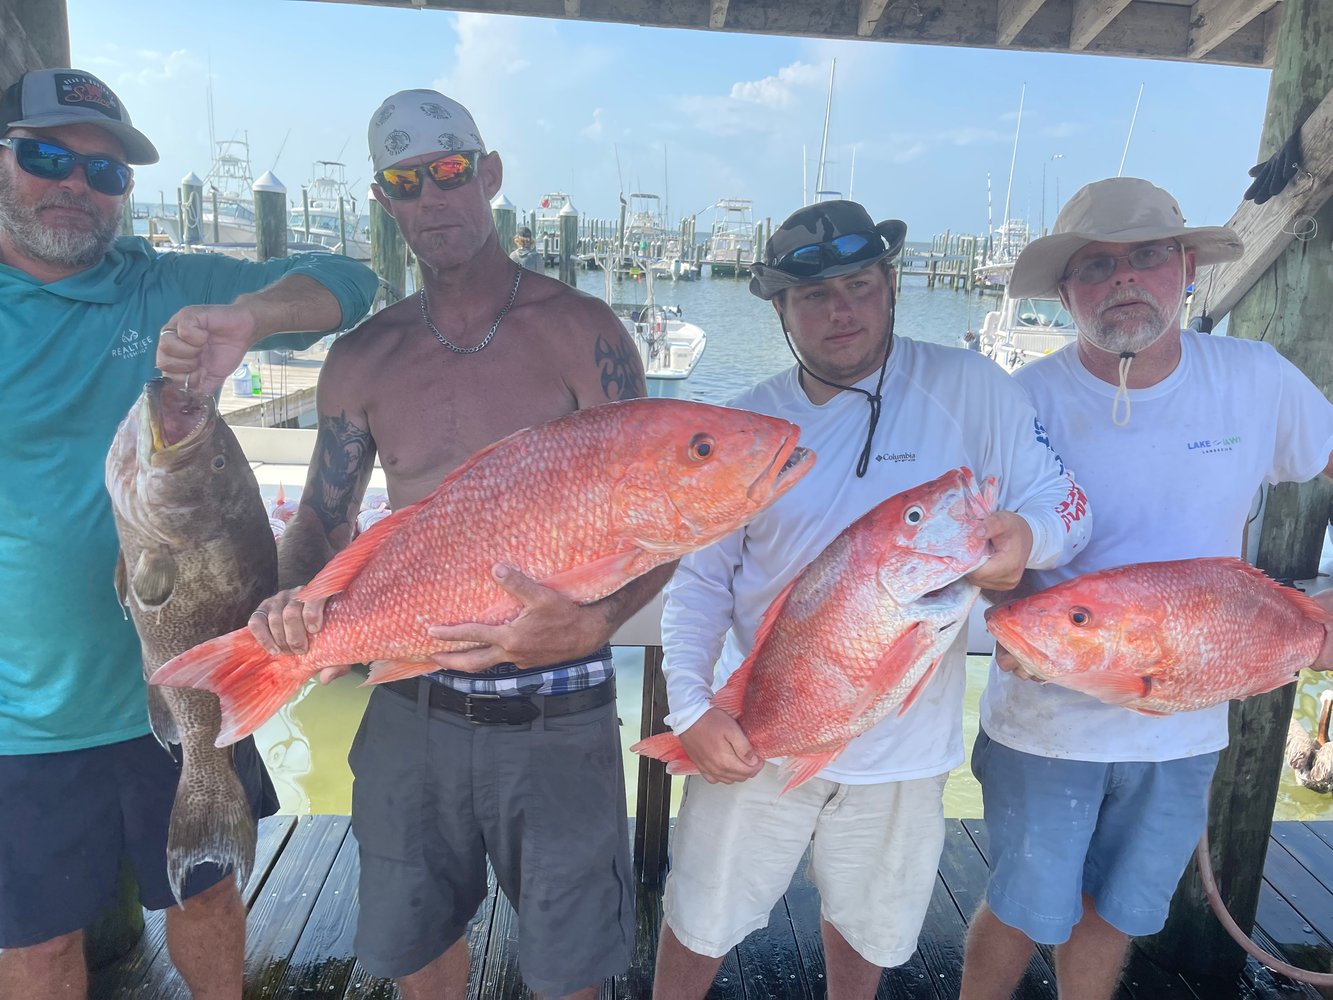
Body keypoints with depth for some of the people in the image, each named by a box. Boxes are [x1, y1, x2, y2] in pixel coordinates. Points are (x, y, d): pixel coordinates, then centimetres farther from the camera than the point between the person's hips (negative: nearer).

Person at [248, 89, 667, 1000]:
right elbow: (323, 523, 11)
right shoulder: (364, 359, 4)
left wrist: (592, 622, -29)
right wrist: (294, 598, -11)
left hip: (555, 712, -3)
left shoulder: (580, 331, -7)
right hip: (411, 705, 4)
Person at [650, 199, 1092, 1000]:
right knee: (700, 920, 17)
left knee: (871, 927, 25)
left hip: (903, 744, 0)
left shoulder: (965, 387, -9)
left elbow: (1068, 502, -5)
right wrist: (692, 707, -16)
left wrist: (1025, 535, -30)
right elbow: (698, 580, -3)